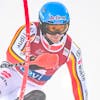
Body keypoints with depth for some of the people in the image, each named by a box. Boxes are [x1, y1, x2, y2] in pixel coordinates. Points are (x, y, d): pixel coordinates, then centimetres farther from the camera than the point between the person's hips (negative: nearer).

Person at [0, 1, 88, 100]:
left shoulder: (71, 51, -18)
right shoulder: (31, 30, -27)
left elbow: (79, 82, -8)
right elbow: (11, 54, -36)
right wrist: (35, 61, -51)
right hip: (15, 74, -4)